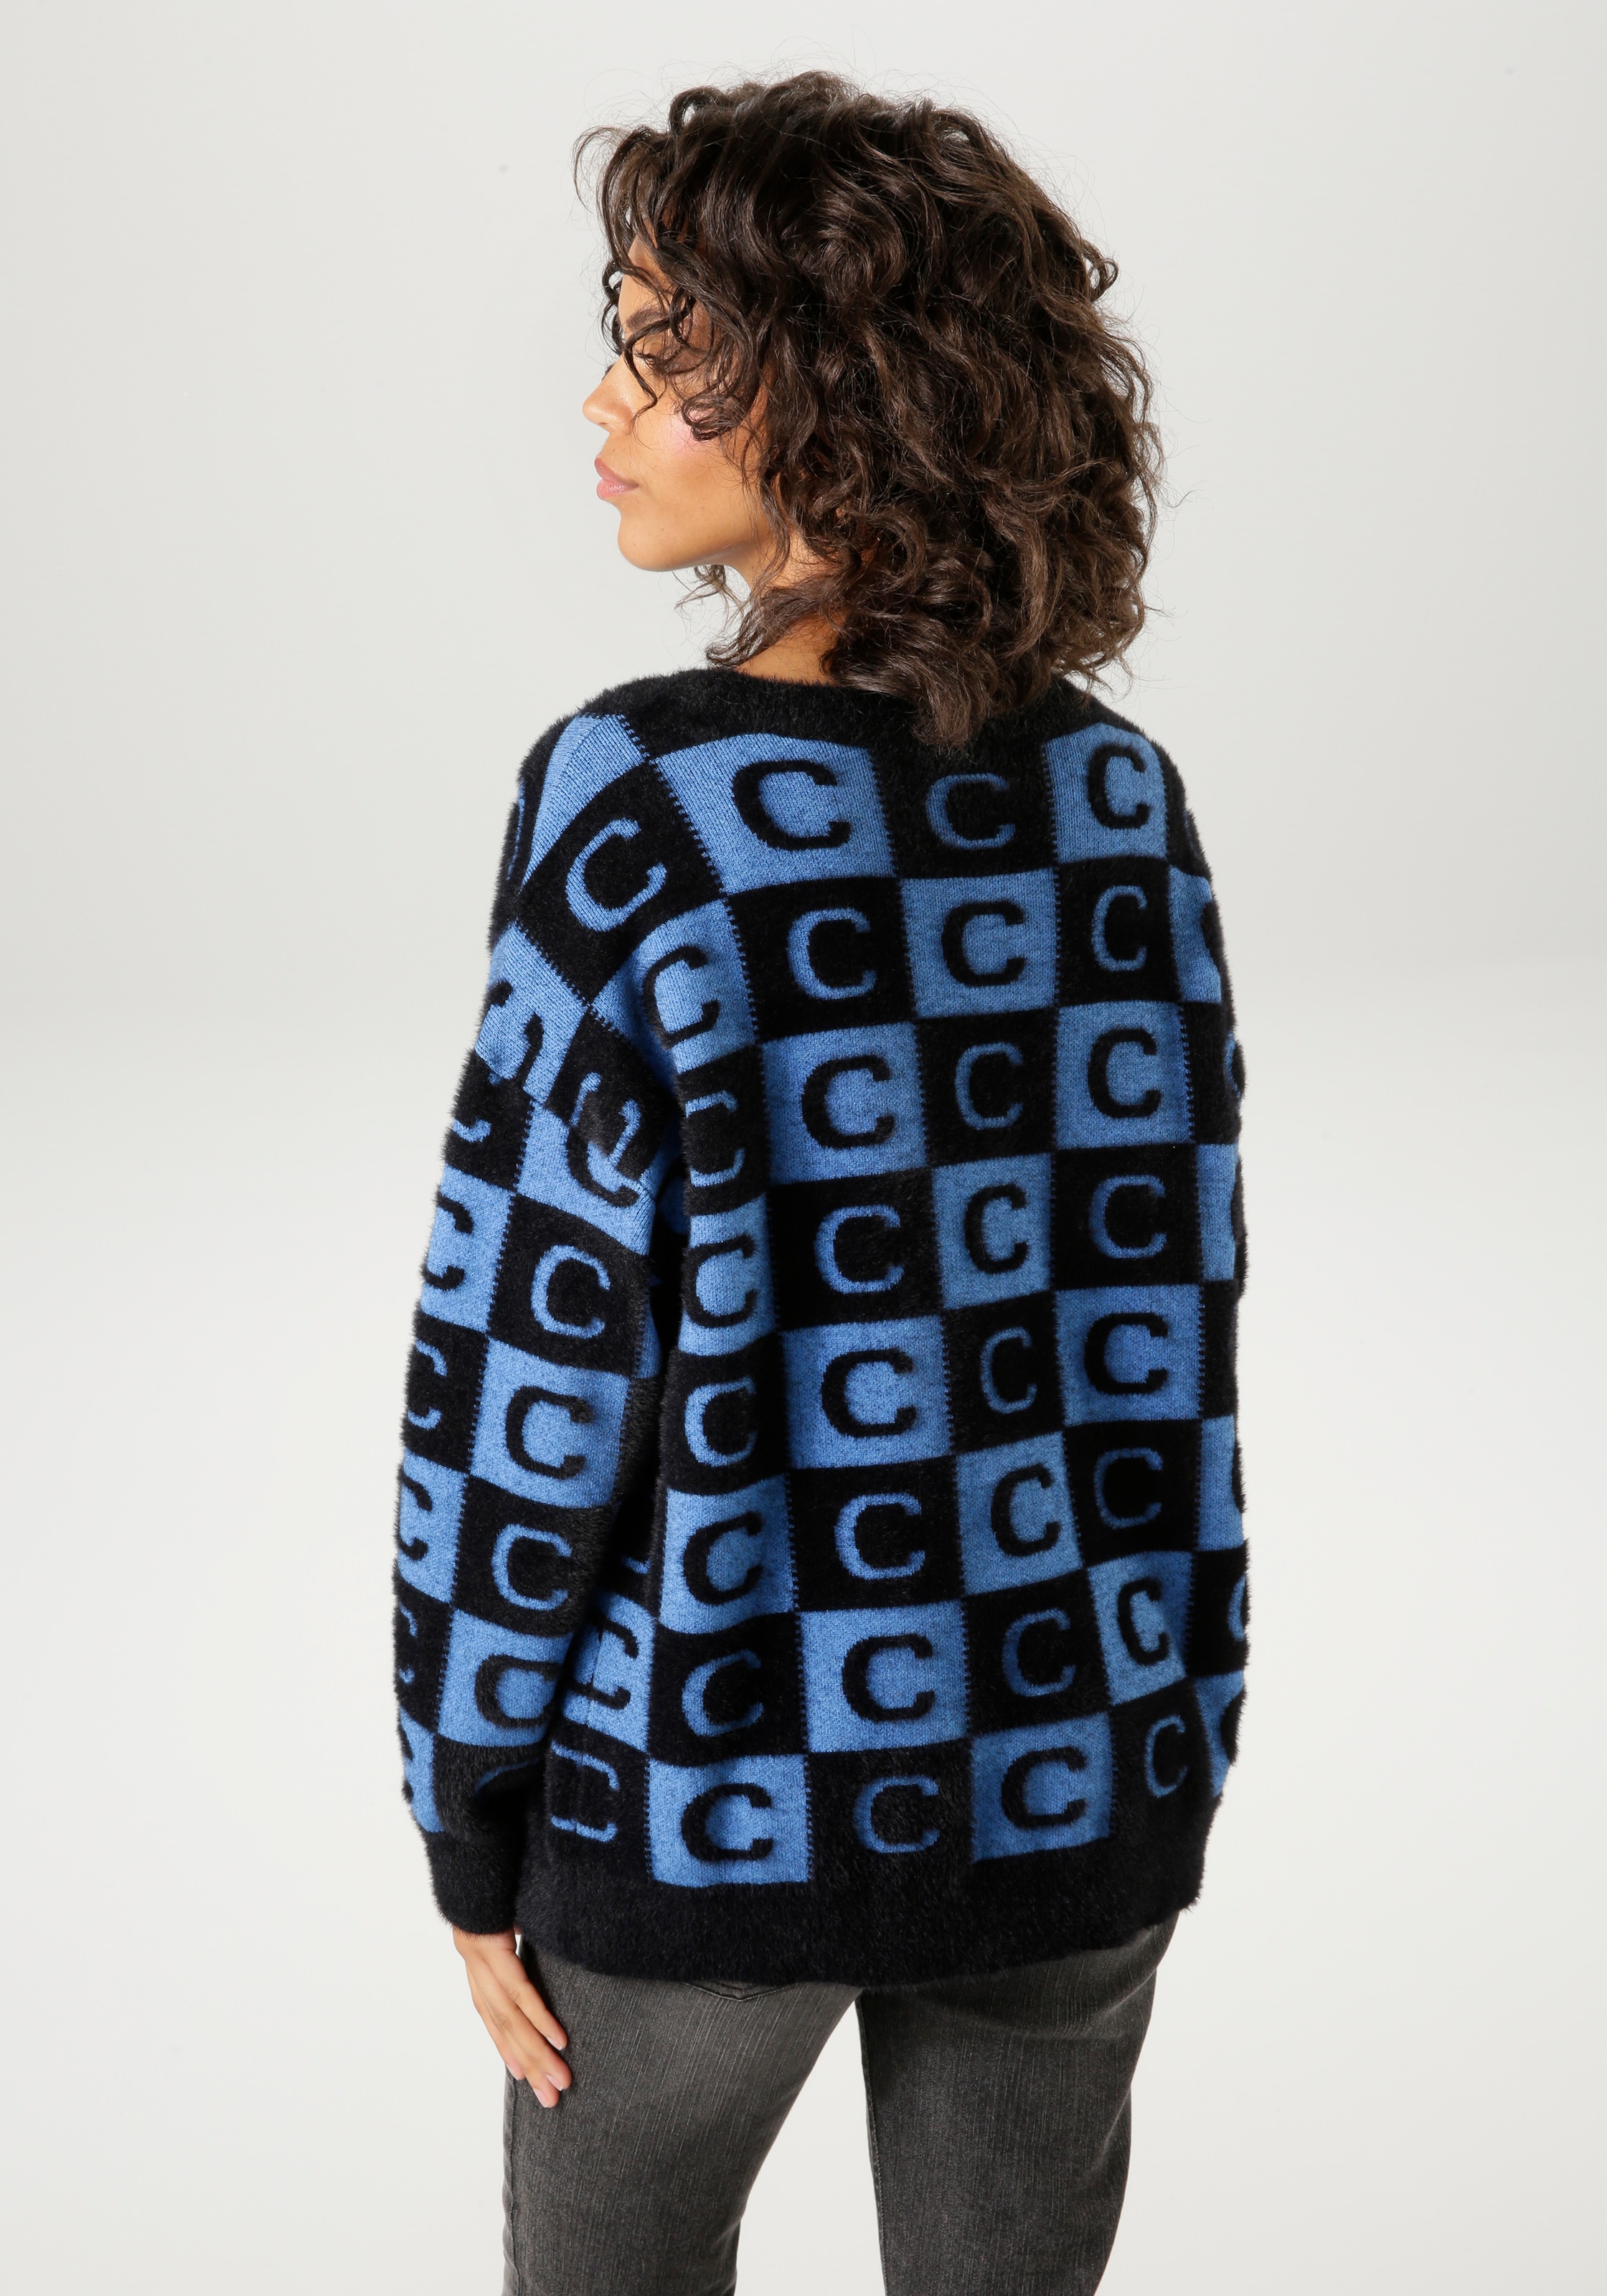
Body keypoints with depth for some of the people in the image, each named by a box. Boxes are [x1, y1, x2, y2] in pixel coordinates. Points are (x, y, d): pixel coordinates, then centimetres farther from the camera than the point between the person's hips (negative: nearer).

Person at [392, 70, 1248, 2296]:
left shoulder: (642, 801, -18)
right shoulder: (1121, 798, -4)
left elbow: (538, 1358, -16)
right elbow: (1174, 1297, 1)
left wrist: (468, 1820, -4)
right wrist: (1171, 1731, 11)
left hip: (721, 1778, -3)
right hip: (1087, 1776, 4)